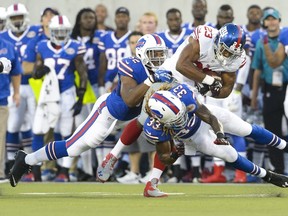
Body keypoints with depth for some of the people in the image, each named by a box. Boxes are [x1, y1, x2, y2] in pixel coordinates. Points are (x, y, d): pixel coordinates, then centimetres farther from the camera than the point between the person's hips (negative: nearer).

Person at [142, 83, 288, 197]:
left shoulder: (182, 93, -41)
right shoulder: (154, 128, -39)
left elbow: (210, 117, -32)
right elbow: (164, 157, -23)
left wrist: (219, 134, -49)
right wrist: (174, 155, -45)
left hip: (206, 115, 1)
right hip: (193, 137, -1)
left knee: (248, 130, 8)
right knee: (230, 156, -3)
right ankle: (268, 176, 24)